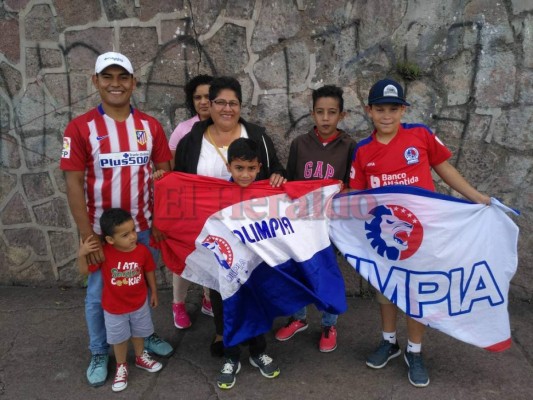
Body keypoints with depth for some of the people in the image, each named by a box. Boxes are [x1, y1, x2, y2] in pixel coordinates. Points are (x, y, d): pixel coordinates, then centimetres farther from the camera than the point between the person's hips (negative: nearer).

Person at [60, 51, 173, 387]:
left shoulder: (150, 126, -1)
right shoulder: (80, 128, -9)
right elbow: (73, 183, -10)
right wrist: (87, 235, -14)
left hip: (144, 227, 2)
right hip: (102, 230, -2)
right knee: (99, 294, 12)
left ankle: (145, 335, 42)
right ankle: (99, 354, 33)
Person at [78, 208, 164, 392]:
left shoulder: (142, 250, -20)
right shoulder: (103, 252, -25)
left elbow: (149, 272, -3)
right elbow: (85, 271, -13)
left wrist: (154, 292, 7)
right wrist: (82, 254, -31)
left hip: (139, 303, 2)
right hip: (114, 308, -1)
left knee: (138, 334, 25)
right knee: (119, 339, 18)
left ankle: (141, 357, 52)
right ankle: (121, 366, 43)